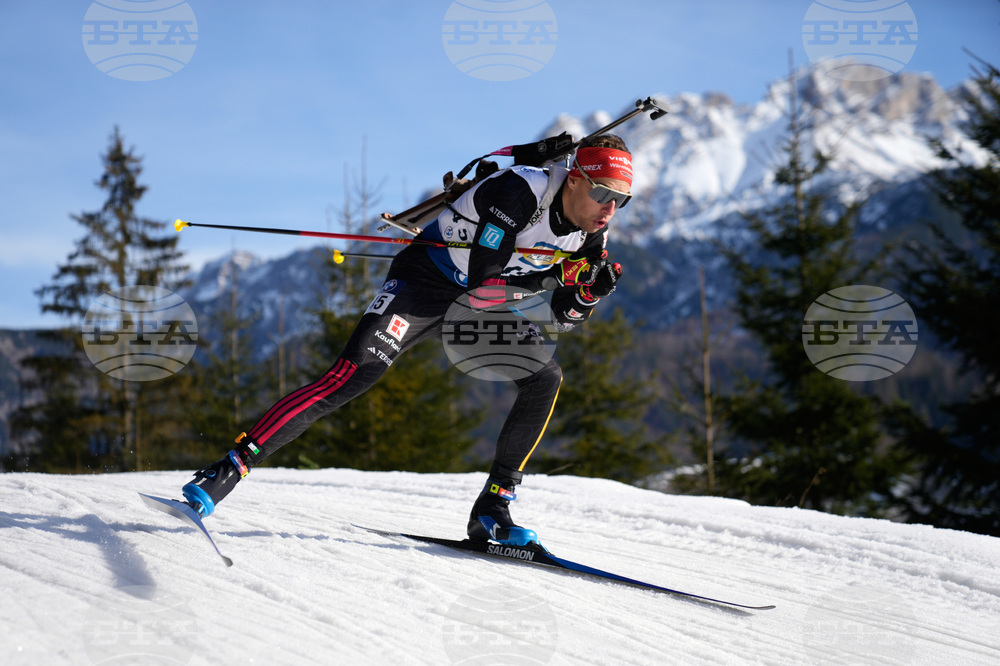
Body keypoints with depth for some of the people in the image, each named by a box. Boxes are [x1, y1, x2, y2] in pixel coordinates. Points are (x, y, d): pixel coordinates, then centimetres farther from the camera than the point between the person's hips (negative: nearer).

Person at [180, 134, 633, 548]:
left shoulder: (591, 232, -7)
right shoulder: (518, 194, -29)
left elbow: (562, 319, 2)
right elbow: (480, 286, -32)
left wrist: (589, 293, -19)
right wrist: (557, 276, -33)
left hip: (477, 310, 7)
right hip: (423, 283, -7)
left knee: (544, 378, -9)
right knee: (350, 376, -24)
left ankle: (491, 511, -3)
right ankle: (230, 468, -24)